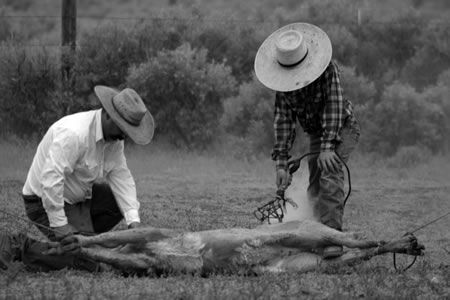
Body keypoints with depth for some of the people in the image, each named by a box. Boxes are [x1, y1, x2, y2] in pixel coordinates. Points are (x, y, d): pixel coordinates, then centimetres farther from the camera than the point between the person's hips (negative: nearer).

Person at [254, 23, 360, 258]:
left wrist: (328, 146, -36)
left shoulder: (327, 68, -27)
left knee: (330, 172, -27)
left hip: (342, 128, -6)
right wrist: (281, 162, -19)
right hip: (316, 133, 6)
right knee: (315, 189, 0)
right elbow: (282, 119, -13)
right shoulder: (282, 81, -13)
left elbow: (334, 105, -29)